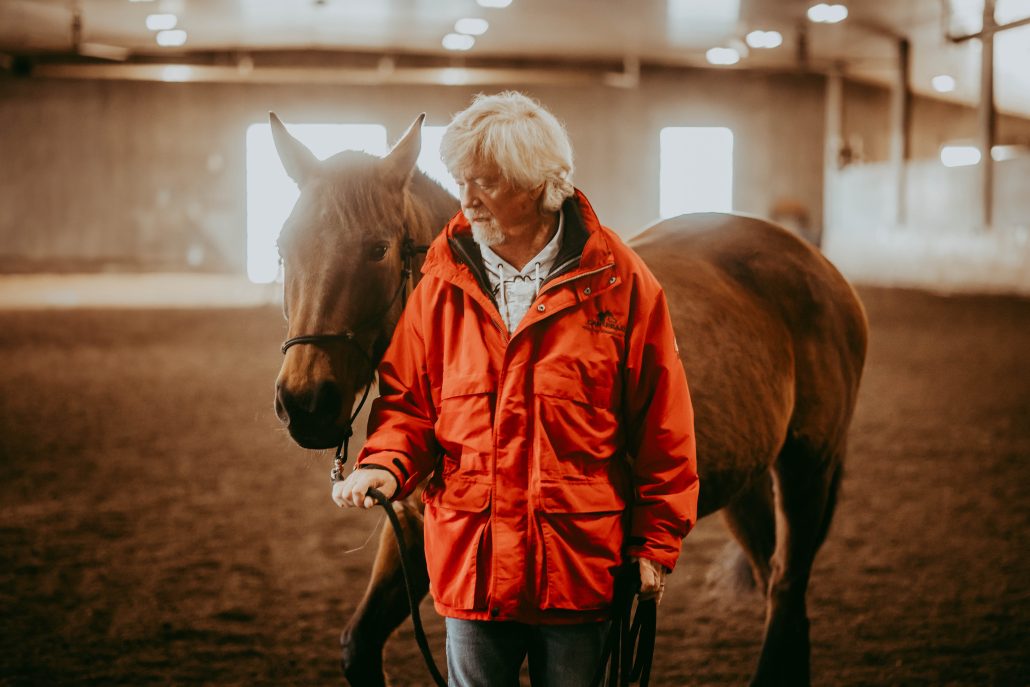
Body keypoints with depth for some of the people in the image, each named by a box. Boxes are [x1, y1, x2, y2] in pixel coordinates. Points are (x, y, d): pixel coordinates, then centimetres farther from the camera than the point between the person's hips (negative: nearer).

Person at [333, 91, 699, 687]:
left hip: (580, 561, -2)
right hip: (471, 557, 2)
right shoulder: (443, 281, 1)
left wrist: (656, 542, -2)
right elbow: (408, 398, 7)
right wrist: (385, 465, -13)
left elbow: (662, 426, -2)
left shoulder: (619, 281, -6)